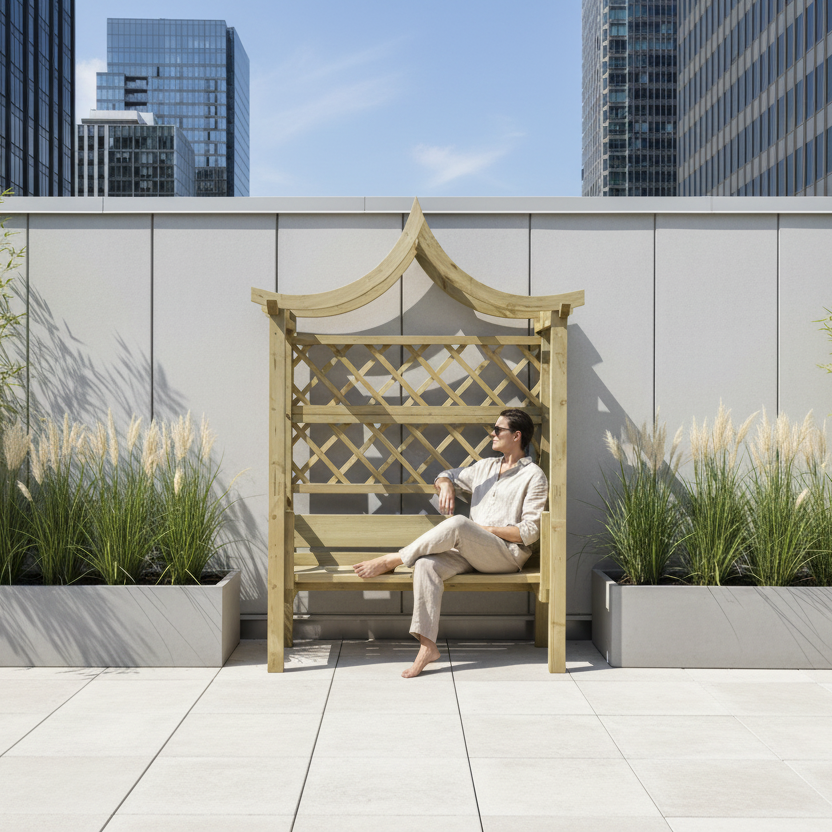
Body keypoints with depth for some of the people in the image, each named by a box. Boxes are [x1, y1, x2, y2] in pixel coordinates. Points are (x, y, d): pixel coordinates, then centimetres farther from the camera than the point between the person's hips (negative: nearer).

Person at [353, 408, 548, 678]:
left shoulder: (533, 476, 2)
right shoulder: (486, 466, 22)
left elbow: (530, 532, -6)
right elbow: (445, 477, 31)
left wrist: (487, 529, -10)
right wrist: (445, 484, 6)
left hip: (507, 553, -6)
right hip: (470, 551, 6)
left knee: (458, 524, -34)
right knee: (426, 564, -26)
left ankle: (391, 560, -21)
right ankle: (427, 645, -32)